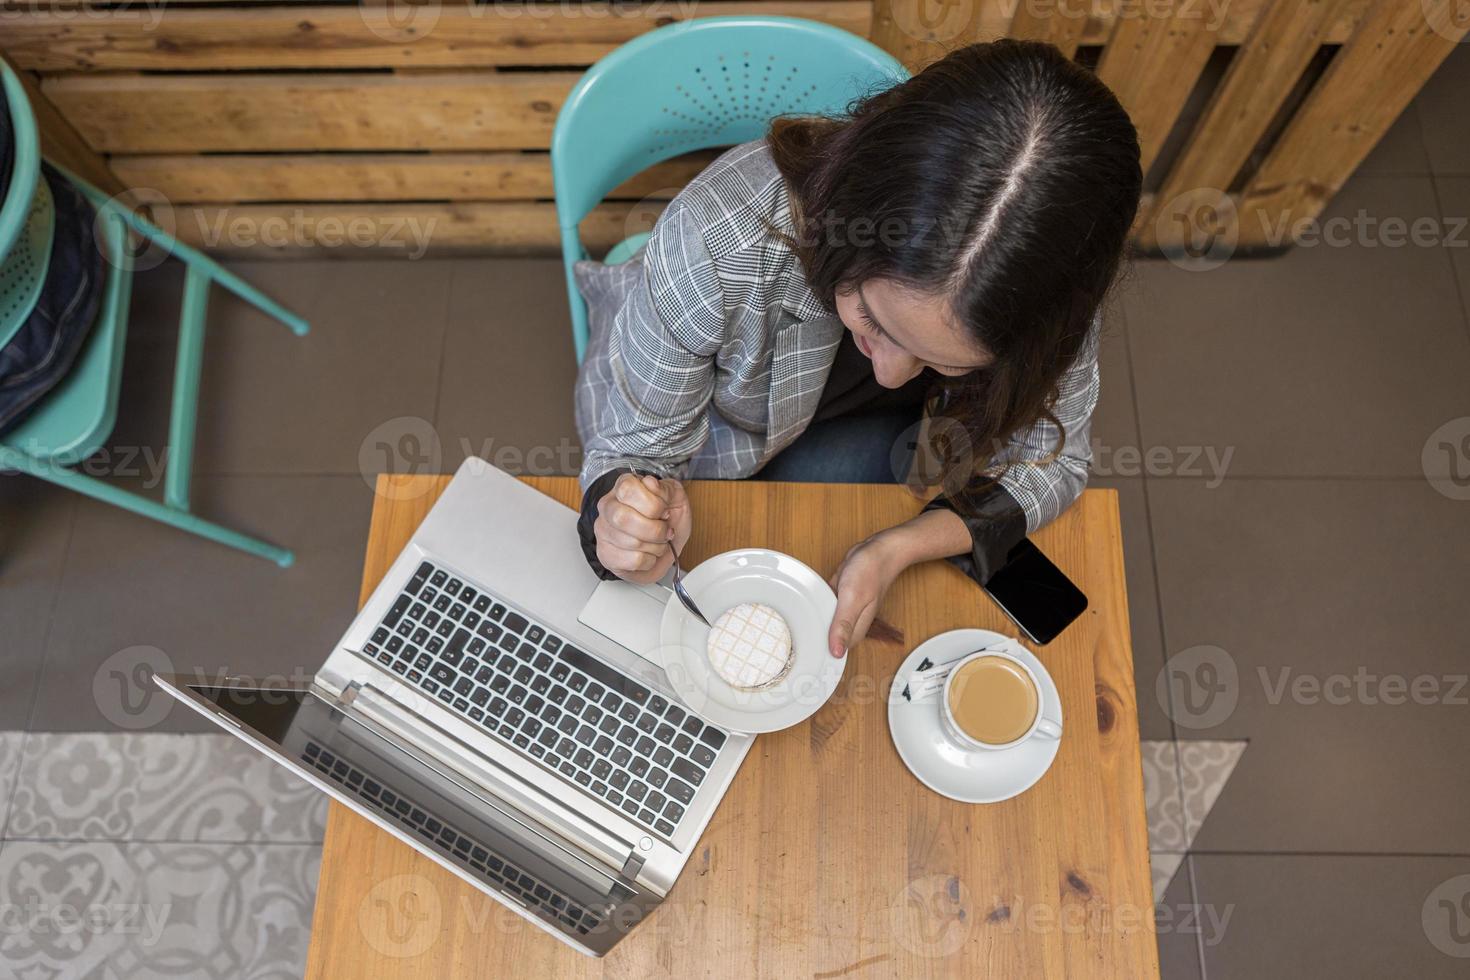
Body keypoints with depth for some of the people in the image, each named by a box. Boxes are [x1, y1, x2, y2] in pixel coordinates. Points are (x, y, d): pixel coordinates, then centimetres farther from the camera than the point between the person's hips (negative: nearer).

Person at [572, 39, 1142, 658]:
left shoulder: (1049, 284, -36)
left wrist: (901, 547, -38)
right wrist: (626, 508, -53)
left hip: (855, 421, 2)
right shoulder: (715, 241, -44)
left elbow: (1050, 458, -21)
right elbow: (638, 445, -29)